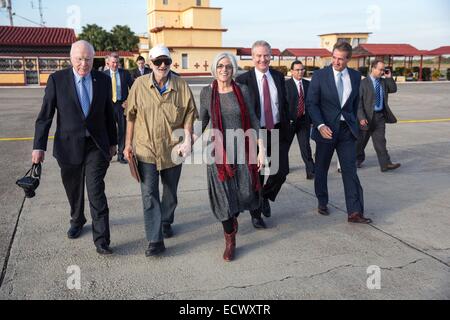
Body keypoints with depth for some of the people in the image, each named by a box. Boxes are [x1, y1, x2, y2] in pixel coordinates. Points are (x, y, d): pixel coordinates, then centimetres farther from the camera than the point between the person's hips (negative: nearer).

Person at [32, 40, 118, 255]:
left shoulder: (103, 80, 0)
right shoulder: (57, 79, -5)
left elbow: (109, 114, 8)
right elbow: (45, 115, -4)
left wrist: (113, 142, 12)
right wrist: (39, 146, -7)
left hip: (96, 145, 0)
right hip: (69, 146, 1)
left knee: (96, 191, -8)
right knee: (73, 190, 17)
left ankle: (101, 241, -2)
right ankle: (77, 221, 44)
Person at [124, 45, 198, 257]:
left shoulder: (181, 86, -3)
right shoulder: (140, 85, -4)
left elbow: (189, 113, 2)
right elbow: (131, 116, 2)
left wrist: (187, 139, -10)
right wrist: (128, 144, 1)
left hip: (172, 149, 1)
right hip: (146, 149, -1)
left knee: (170, 192, 17)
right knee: (149, 195, -5)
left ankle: (166, 222, 42)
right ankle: (155, 241, 0)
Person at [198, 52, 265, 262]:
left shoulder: (242, 91, 0)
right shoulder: (207, 92, 1)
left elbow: (253, 121, 2)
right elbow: (202, 121, 11)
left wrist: (261, 149, -3)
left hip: (242, 149, 1)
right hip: (218, 150, 0)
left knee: (246, 191, -1)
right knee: (223, 193, 0)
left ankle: (233, 216, 35)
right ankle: (230, 240, 17)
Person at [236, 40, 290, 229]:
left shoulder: (279, 77, 7)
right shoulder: (243, 80, -7)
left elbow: (284, 104, 12)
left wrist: (286, 131, 7)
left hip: (277, 132, 4)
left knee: (282, 171, 0)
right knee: (256, 176, 6)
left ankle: (265, 196, 31)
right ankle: (255, 214, 25)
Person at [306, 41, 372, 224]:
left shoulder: (355, 76, 4)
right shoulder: (319, 76, -6)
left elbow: (356, 102, 15)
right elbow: (311, 104, -9)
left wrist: (353, 122, 13)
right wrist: (320, 125, -21)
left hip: (347, 130, 2)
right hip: (326, 129, -2)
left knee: (350, 170, -3)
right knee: (321, 169, 11)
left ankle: (354, 212, -1)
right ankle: (322, 203, 30)